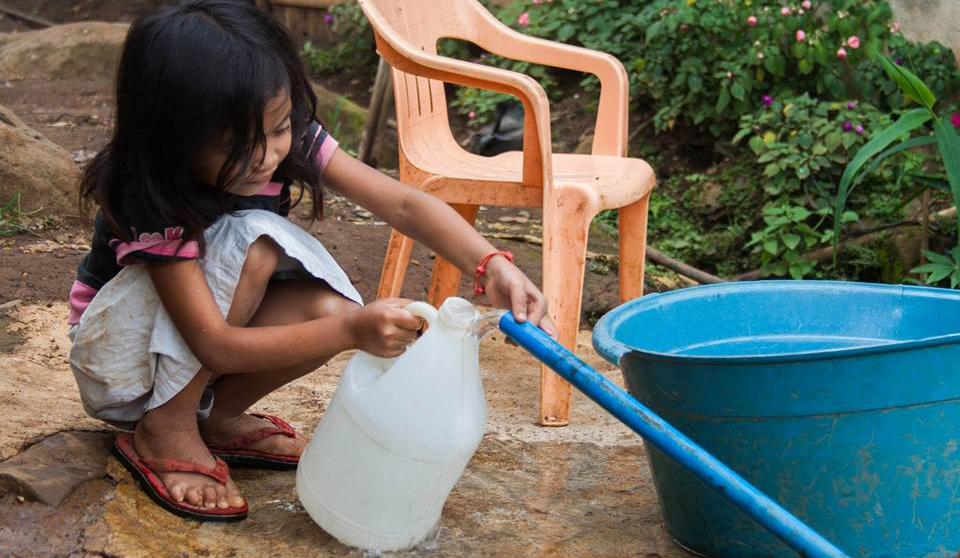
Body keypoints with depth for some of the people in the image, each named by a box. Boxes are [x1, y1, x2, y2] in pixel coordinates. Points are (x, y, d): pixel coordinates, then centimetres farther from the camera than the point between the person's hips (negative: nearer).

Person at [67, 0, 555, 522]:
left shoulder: (291, 140, -18)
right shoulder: (151, 202, -32)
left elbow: (402, 204, -23)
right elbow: (214, 344, -35)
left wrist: (492, 265, -40)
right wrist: (350, 332, -45)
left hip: (209, 349, 6)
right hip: (119, 358, -5)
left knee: (329, 307, -26)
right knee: (251, 242, -32)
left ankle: (216, 417, 0)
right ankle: (166, 429, -16)